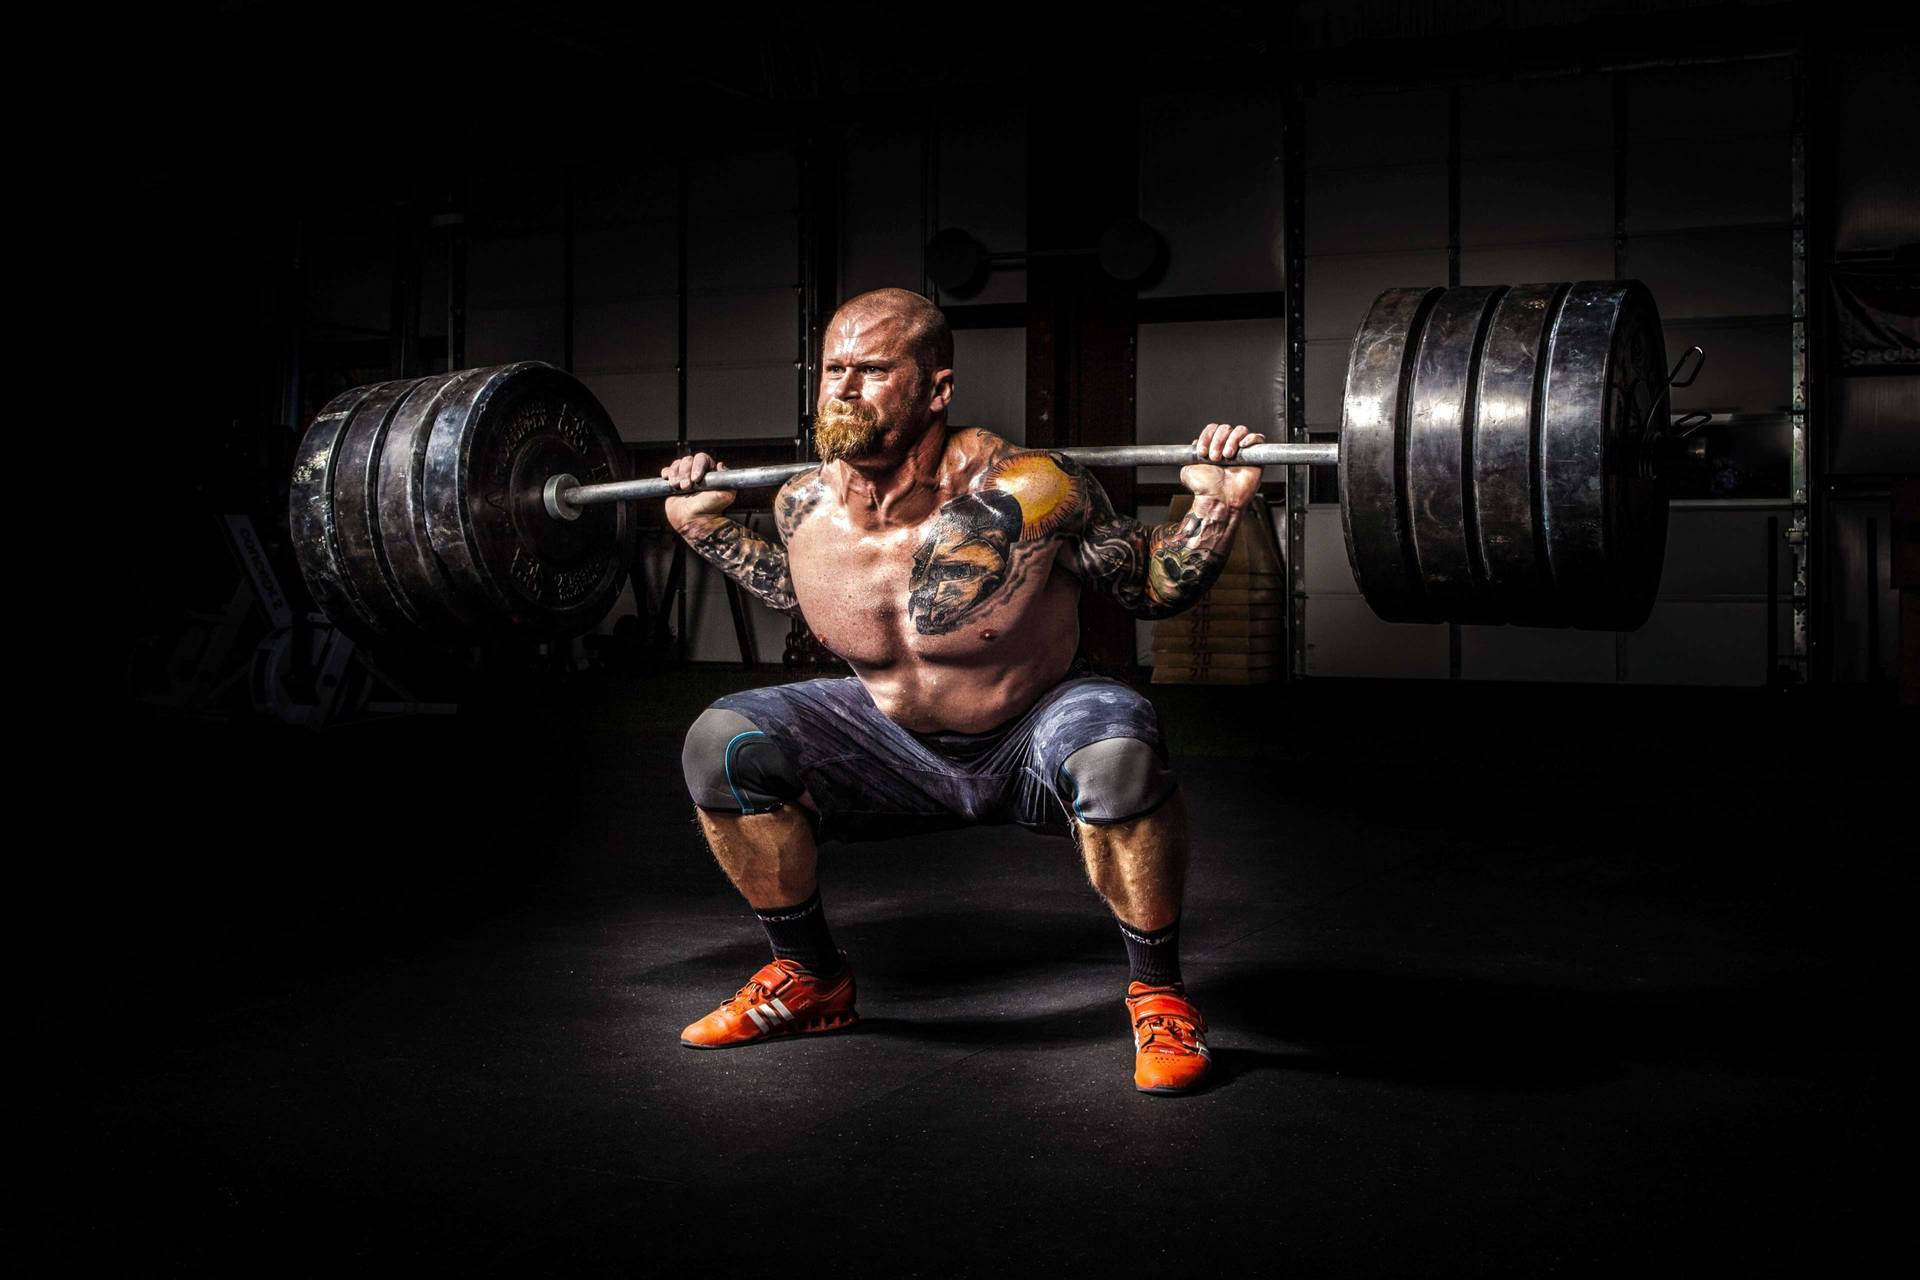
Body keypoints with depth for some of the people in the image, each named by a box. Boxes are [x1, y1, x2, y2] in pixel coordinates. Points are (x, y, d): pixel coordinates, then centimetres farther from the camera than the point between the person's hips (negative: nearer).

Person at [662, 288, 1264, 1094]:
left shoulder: (1025, 496, -27)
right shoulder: (806, 507, -13)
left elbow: (1156, 591, -12)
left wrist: (1215, 510, -28)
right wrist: (708, 529, 7)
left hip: (1034, 743, -4)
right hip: (899, 749, 5)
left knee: (1116, 751, -38)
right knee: (723, 746, -13)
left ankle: (1157, 992, -12)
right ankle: (810, 980, 9)